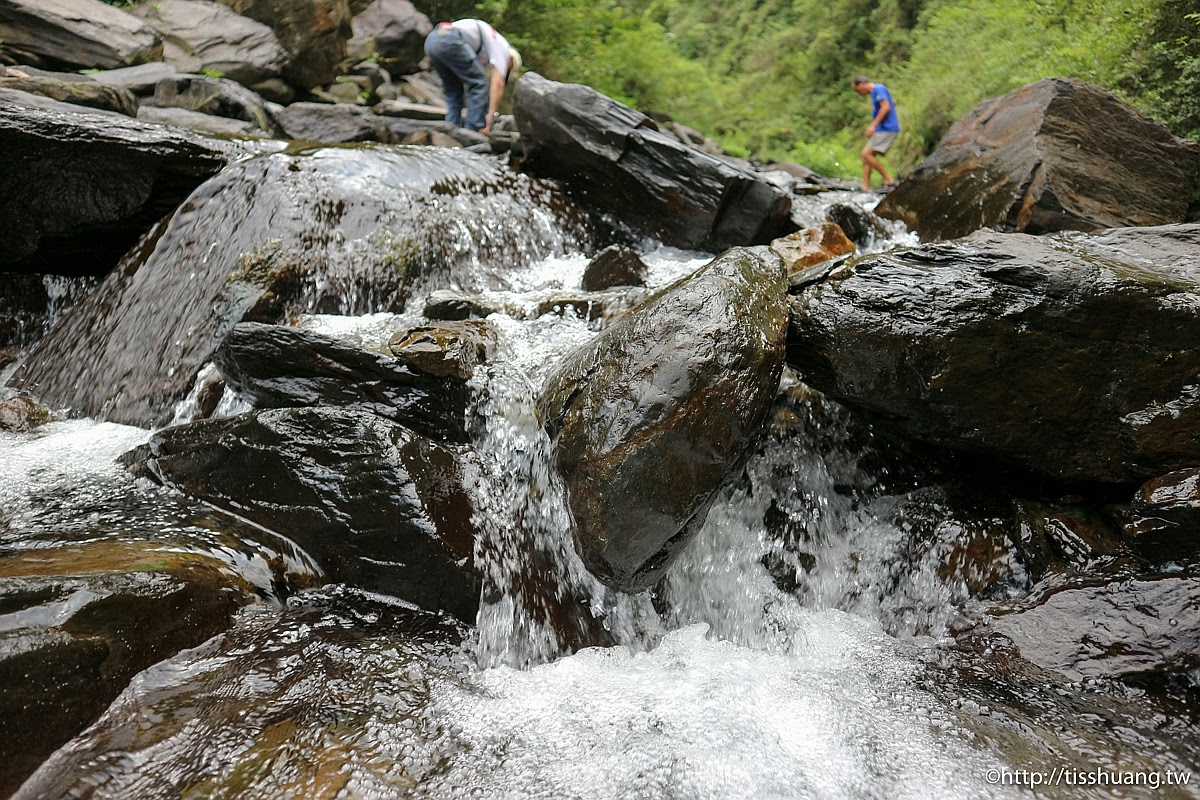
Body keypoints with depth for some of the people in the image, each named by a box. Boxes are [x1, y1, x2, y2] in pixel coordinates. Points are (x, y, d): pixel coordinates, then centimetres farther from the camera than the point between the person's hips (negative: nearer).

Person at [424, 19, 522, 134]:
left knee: (453, 91, 21)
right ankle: (473, 130, -1)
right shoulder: (502, 47, 13)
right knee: (479, 84, 1)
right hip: (449, 39, -9)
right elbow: (498, 83, 1)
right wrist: (491, 114, 0)